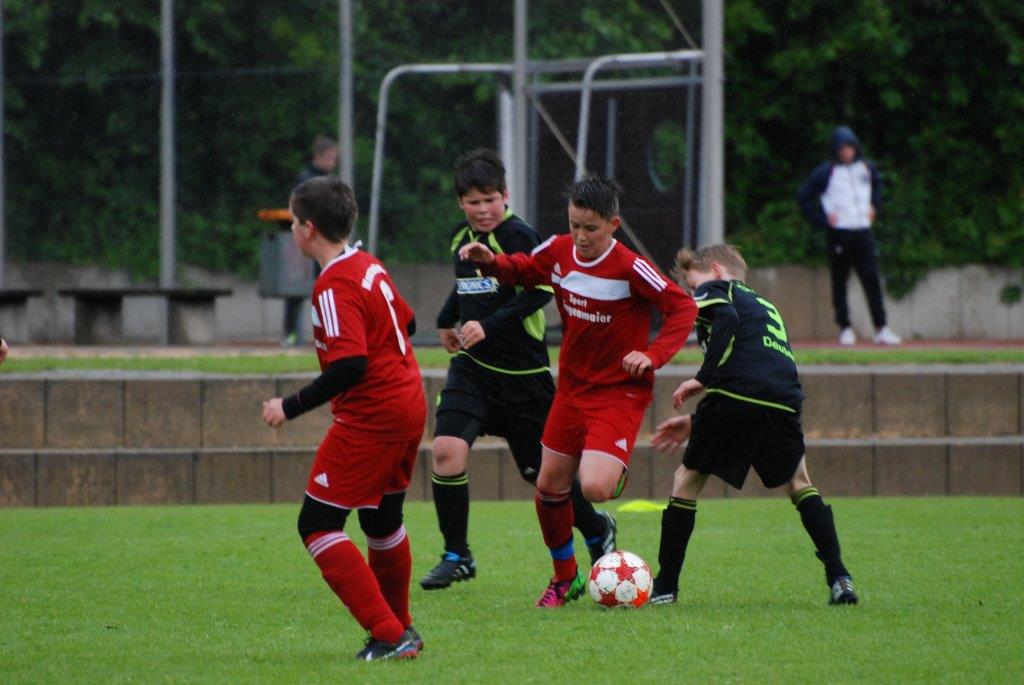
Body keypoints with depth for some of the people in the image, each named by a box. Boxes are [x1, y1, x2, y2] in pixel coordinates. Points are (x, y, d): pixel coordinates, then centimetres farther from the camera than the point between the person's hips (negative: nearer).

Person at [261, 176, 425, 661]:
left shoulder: (335, 285, -19)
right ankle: (400, 629, 37)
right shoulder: (369, 266, 10)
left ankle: (388, 636, -14)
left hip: (370, 417, -10)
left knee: (317, 525, -7)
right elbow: (405, 322, 22)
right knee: (382, 520, 25)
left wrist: (291, 407, -21)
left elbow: (349, 366, -27)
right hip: (409, 407, 10)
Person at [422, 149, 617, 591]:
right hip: (471, 366, 5)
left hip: (521, 372, -5)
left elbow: (539, 291, -24)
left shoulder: (519, 236, -14)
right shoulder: (461, 238, 9)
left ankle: (597, 531, 33)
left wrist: (489, 325, -29)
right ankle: (456, 557, -5)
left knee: (542, 469, 5)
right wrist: (447, 320, 31)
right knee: (446, 448, -16)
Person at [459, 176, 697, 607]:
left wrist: (653, 354, -27)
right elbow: (521, 271, 16)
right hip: (572, 387, 6)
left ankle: (616, 475, 15)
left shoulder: (629, 268, -21)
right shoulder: (558, 252, -3)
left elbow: (683, 307, -17)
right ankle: (565, 578, 30)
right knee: (549, 487, 10)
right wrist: (491, 262, -4)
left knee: (594, 488, -23)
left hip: (620, 390, -6)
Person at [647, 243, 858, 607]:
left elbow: (726, 319, -9)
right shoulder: (766, 308, 37)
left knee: (687, 481, 14)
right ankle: (839, 579, 12)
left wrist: (703, 378, -7)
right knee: (799, 482, 26)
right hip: (784, 400, 5)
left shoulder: (714, 290, 17)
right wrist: (695, 422, 38)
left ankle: (665, 586, 13)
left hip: (732, 396, -5)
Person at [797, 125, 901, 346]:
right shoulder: (826, 172, -4)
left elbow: (877, 184, 33)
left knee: (872, 280, -4)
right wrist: (822, 219, -9)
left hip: (862, 231, 3)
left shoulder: (866, 168, 10)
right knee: (840, 282, 2)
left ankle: (881, 329, -5)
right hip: (839, 233, -3)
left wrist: (874, 205, 18)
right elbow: (803, 197, -2)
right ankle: (845, 328, 9)